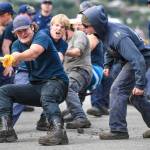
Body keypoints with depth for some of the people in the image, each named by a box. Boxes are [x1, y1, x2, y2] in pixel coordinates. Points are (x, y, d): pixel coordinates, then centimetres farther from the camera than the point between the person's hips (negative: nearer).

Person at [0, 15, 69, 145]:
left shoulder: (41, 37, -9)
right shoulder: (18, 44, 10)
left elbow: (34, 52, -32)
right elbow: (15, 59, -14)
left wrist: (16, 57, -47)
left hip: (56, 82, -7)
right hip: (35, 86, 8)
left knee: (46, 96, -40)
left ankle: (58, 130, -60)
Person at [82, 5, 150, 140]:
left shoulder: (118, 37, -34)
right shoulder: (105, 31, -6)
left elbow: (137, 59, -36)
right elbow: (110, 49, 18)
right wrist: (107, 65, 6)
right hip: (130, 61, 10)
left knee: (118, 89, -15)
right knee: (134, 95, 18)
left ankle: (118, 130, -13)